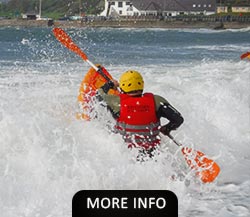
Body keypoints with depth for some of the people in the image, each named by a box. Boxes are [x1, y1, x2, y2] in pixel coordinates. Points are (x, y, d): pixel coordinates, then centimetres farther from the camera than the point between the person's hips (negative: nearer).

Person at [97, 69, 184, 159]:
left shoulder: (117, 102, -14)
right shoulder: (155, 101, -11)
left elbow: (99, 96, 6)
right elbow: (178, 119, -6)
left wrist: (109, 84, 24)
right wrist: (166, 129, 13)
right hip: (154, 153, 1)